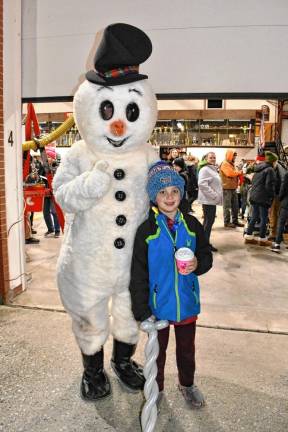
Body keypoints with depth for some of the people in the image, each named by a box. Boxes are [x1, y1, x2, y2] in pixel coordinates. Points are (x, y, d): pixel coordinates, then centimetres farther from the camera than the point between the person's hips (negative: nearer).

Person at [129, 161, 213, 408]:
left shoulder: (192, 225, -5)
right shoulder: (146, 230, -14)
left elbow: (207, 256, 5)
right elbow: (138, 275, -13)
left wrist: (198, 264, -18)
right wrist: (142, 311, -15)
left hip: (187, 302, 3)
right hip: (158, 303, -2)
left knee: (187, 348, 23)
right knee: (157, 349, 19)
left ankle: (187, 384, 50)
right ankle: (156, 388, 45)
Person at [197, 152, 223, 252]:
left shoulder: (213, 169, 18)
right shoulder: (204, 169, -14)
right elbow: (202, 184, -25)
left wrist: (216, 196, 16)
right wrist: (213, 195, -23)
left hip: (212, 199, 10)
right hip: (208, 199, -10)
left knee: (208, 220, 14)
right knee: (209, 220, -6)